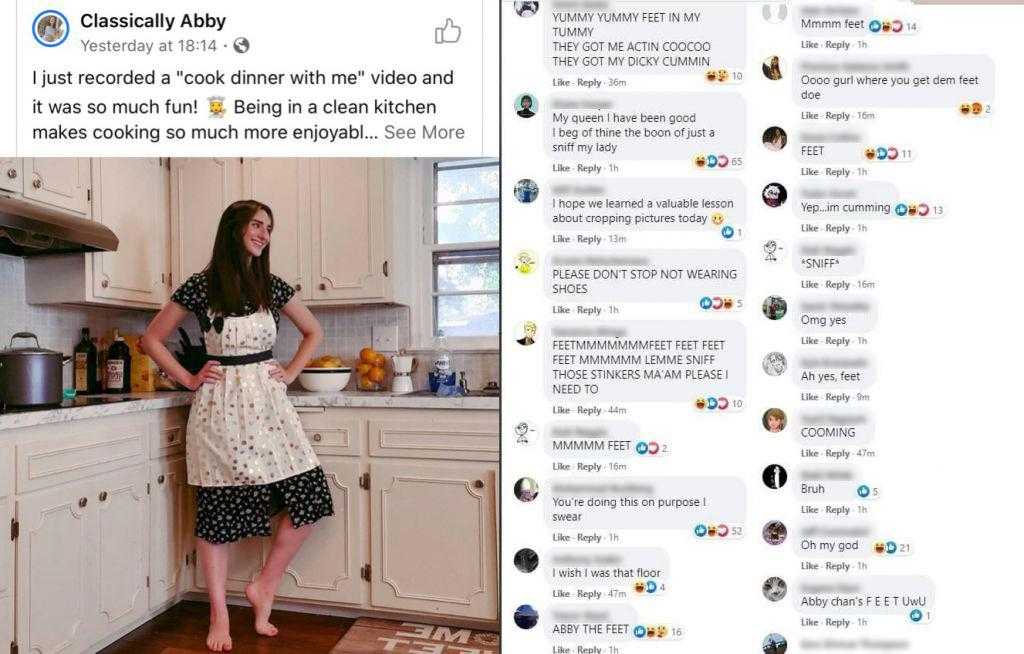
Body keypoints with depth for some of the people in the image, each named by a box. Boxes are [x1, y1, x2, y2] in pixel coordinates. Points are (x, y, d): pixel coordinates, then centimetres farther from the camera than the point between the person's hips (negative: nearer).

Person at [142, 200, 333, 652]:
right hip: (220, 405, -3)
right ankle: (219, 616, 20)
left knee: (310, 495, -6)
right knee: (216, 511, 4)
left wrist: (290, 373, 8)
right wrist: (189, 379, 0)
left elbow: (313, 332, 18)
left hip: (266, 400, 3)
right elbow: (151, 338, 6)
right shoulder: (200, 286, -2)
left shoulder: (272, 287, 7)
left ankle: (264, 586, 15)